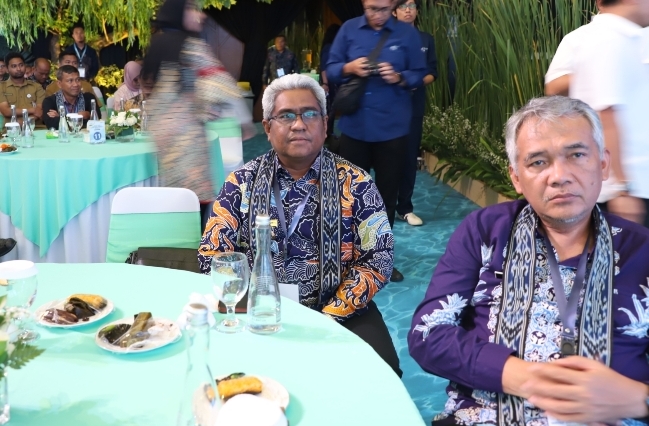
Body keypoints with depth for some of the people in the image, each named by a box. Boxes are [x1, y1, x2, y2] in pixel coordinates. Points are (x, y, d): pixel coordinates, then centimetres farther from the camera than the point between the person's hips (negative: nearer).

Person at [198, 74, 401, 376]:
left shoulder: (355, 184, 0)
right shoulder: (242, 182, 3)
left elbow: (377, 259, -3)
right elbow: (212, 254, 1)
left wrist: (326, 318, -14)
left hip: (339, 313, 0)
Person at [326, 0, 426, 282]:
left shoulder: (408, 34, 1)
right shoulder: (348, 29, 3)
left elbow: (419, 74, 3)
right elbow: (330, 70, 4)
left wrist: (399, 78, -17)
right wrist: (349, 68, -16)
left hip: (392, 127, 0)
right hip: (354, 125, 1)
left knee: (387, 192, 8)